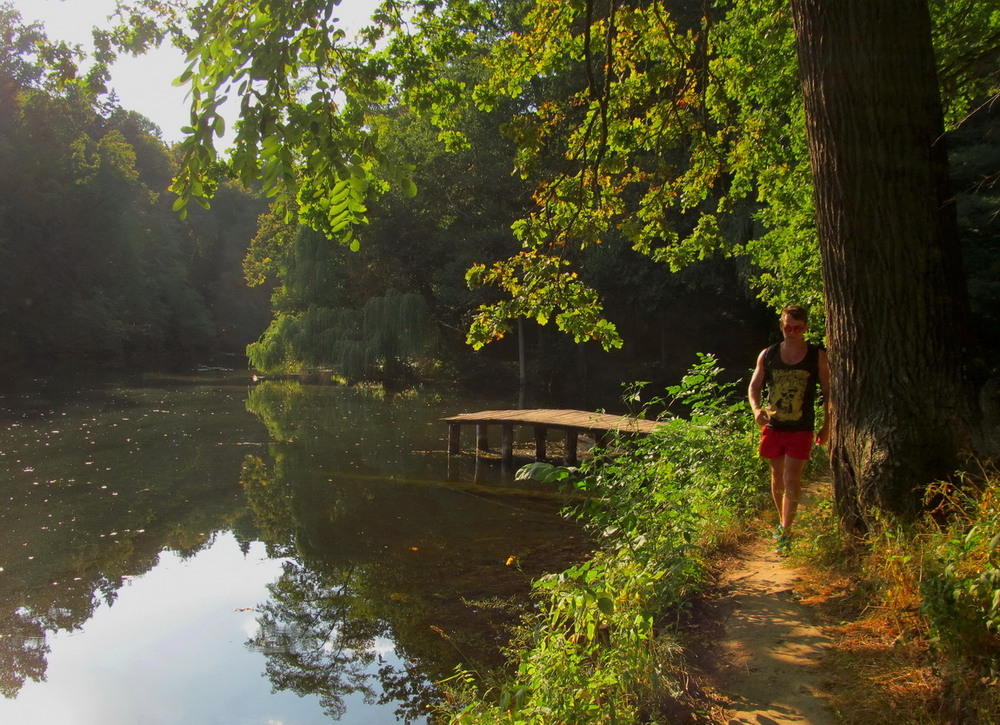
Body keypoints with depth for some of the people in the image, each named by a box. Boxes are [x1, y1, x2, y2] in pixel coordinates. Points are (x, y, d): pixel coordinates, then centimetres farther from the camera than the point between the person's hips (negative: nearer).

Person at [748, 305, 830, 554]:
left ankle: (786, 533, 0)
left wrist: (826, 426, 1)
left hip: (801, 430, -3)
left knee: (791, 481, -8)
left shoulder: (817, 356, -3)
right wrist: (756, 408, -12)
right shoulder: (767, 355, 2)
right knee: (777, 477, 16)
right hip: (773, 427, 3)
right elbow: (754, 386, 8)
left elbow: (828, 392, 3)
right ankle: (782, 521, 36)